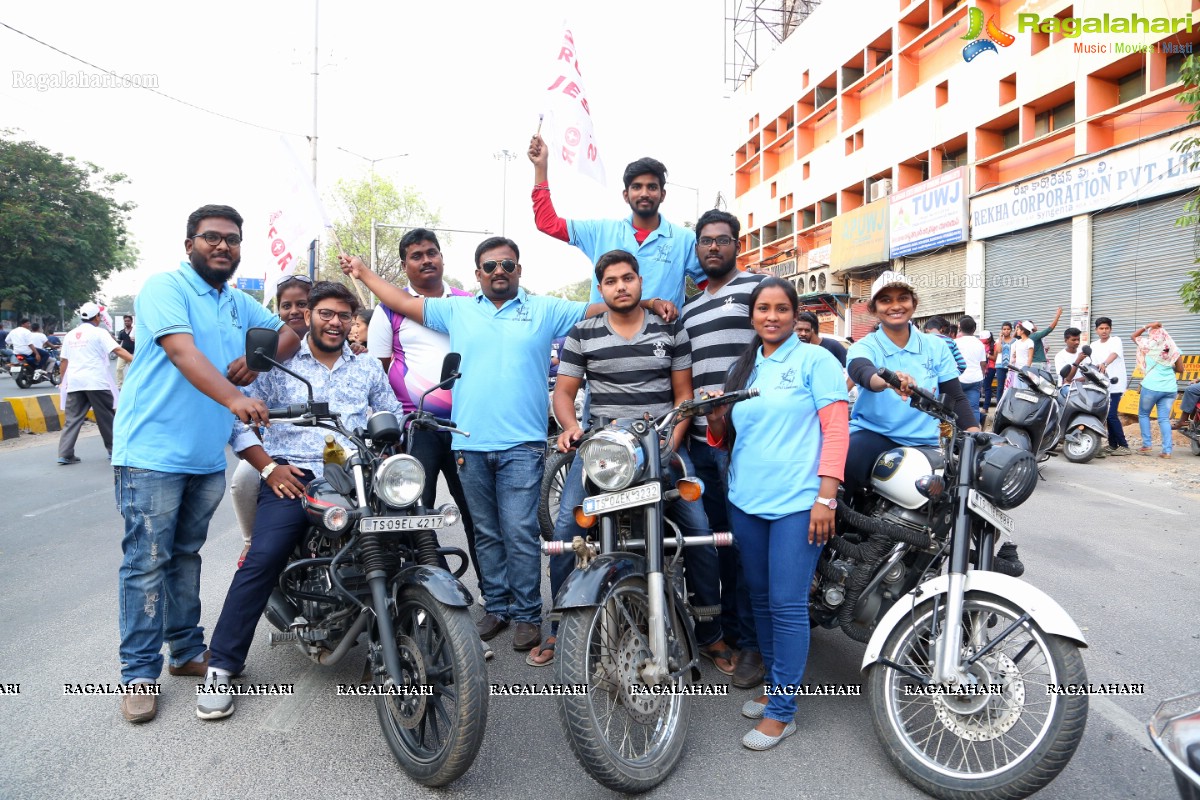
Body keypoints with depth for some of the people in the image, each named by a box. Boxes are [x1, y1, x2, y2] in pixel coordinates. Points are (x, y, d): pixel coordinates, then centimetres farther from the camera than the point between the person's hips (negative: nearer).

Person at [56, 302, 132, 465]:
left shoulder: (70, 335, 15)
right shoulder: (99, 333, -2)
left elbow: (64, 361, 16)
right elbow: (118, 350, -14)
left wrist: (64, 381, 24)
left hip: (74, 382, 5)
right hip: (96, 381, -5)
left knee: (73, 418, 5)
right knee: (107, 417, 6)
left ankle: (65, 454, -2)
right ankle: (114, 450, 12)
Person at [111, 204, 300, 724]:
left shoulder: (239, 304, 15)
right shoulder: (165, 287, -9)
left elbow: (290, 333, 18)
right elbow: (182, 352, -24)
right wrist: (233, 399, -40)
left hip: (208, 458, 7)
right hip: (153, 453, -7)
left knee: (185, 556, 16)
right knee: (147, 563, -2)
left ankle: (188, 651, 26)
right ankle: (139, 672, 9)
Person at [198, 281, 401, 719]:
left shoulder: (367, 367, 20)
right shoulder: (278, 360, 9)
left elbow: (393, 416, 23)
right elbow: (239, 417, 4)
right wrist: (269, 467, -7)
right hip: (292, 475, -2)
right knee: (263, 558, -23)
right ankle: (222, 666, -7)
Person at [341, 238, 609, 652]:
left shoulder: (545, 310, 7)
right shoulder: (457, 310, 13)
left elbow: (601, 311, 5)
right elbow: (404, 303, 16)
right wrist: (363, 272, 18)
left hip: (522, 445, -3)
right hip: (470, 444, 3)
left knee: (520, 533, -5)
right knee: (486, 534, 13)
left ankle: (527, 614, 9)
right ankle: (497, 606, 26)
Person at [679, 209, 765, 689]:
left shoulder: (757, 287, 2)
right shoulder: (689, 307, 23)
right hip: (702, 439, 7)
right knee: (715, 538, 13)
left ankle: (754, 643, 7)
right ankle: (727, 628, 26)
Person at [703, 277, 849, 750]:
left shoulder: (814, 360, -2)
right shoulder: (743, 369, 15)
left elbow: (837, 428, -8)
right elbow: (727, 439, 19)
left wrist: (826, 496, -16)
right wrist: (716, 422, -4)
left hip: (797, 502, -6)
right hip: (745, 500, 6)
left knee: (787, 604, -4)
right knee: (761, 599, 14)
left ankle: (782, 711, 7)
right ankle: (775, 685, 30)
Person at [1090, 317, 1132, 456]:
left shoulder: (1116, 341, -3)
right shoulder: (1094, 345, 15)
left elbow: (1114, 353, -25)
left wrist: (1104, 364, -45)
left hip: (1115, 384, -6)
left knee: (1111, 415, -13)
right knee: (1108, 415, 9)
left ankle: (1124, 446, -7)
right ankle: (1113, 445, 16)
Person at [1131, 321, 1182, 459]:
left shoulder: (1149, 344, -2)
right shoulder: (1173, 348, 6)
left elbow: (1133, 336, 16)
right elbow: (1180, 369, 10)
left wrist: (1147, 326, 11)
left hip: (1151, 387, -3)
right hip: (1170, 388, 3)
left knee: (1143, 415, 13)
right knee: (1164, 419, 5)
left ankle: (1147, 445, 7)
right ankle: (1167, 450, -1)